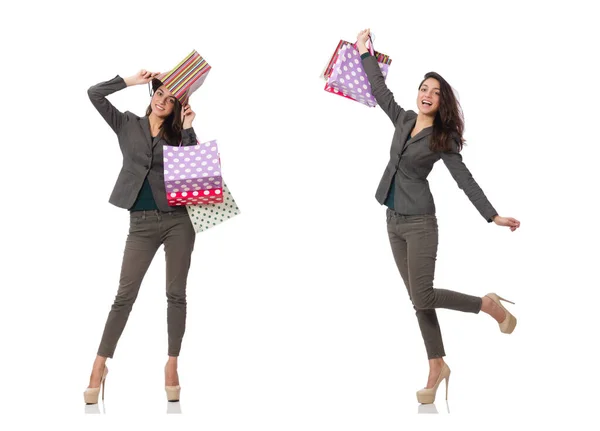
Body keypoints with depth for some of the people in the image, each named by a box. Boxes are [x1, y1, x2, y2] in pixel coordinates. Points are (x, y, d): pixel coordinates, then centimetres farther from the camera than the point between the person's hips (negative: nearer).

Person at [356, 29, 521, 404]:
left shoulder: (443, 139, -8)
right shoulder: (404, 120, 7)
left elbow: (464, 179, -10)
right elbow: (381, 91, 19)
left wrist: (493, 216, -17)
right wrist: (365, 52, 24)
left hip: (419, 222, -6)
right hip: (394, 221, 6)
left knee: (422, 297, -13)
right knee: (418, 299, 8)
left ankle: (490, 305, 6)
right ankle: (437, 367, 16)